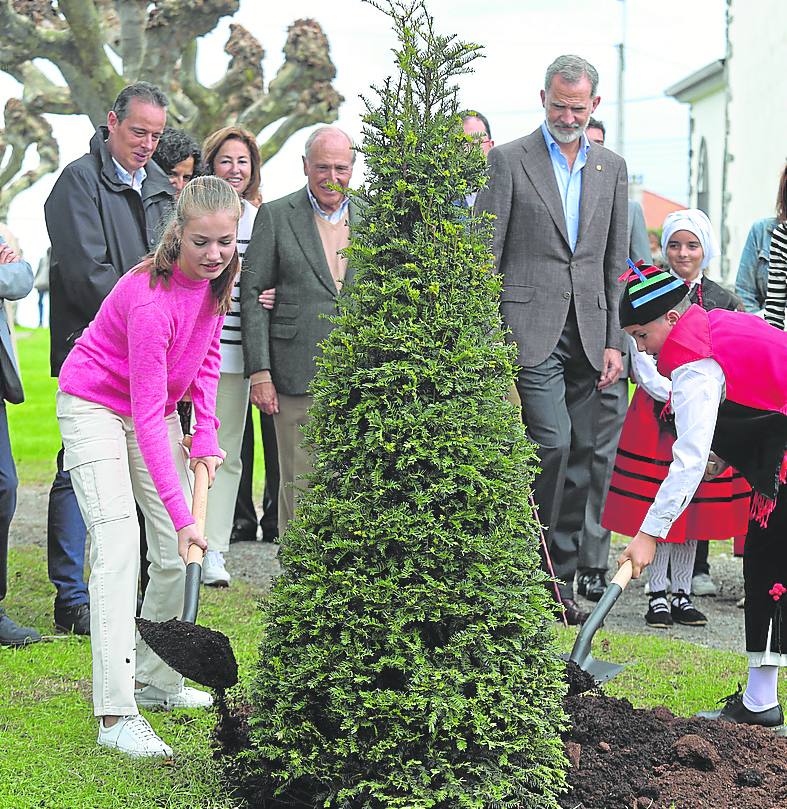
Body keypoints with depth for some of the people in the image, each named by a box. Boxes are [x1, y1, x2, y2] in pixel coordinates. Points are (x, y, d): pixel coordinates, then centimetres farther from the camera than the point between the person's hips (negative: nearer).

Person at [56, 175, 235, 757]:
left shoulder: (218, 277, -10)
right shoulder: (151, 299, -34)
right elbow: (147, 419, -34)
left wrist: (206, 436, -4)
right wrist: (182, 514, -37)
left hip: (157, 406, 8)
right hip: (95, 406, -8)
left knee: (178, 556, 5)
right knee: (119, 545, -20)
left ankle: (155, 681, 22)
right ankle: (117, 716, -25)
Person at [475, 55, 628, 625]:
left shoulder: (612, 168, 14)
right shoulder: (508, 161, 0)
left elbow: (616, 262, 15)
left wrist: (615, 341, 8)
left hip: (588, 334, 5)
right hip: (530, 330, -4)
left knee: (578, 459, 5)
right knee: (554, 445, -15)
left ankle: (560, 582, 12)